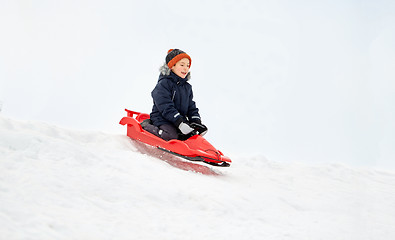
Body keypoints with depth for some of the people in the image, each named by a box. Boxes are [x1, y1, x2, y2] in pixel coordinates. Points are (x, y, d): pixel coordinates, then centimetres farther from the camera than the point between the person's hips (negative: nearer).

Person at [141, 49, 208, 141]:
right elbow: (166, 108, -21)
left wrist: (196, 122, -6)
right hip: (162, 119, -7)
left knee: (192, 134, -13)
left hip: (181, 119, 7)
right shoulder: (163, 84, -11)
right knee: (171, 135, -29)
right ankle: (146, 126, -6)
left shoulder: (187, 87, 14)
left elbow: (191, 107, 14)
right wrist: (180, 123, -30)